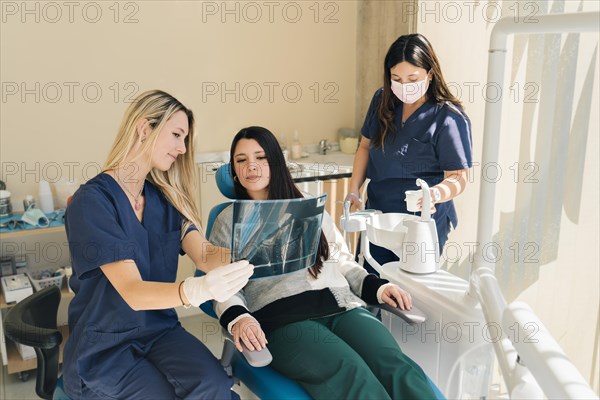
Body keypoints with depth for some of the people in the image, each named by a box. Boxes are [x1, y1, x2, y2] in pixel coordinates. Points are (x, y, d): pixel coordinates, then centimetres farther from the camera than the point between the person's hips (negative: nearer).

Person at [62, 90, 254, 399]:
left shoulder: (164, 199, 5)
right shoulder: (92, 201, -15)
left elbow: (205, 256, -8)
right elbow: (132, 292, -25)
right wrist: (197, 290, -44)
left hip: (160, 331, 4)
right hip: (103, 348, -4)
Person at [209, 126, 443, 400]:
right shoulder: (228, 220, 15)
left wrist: (376, 287, 5)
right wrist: (237, 318, -16)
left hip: (341, 305, 3)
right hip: (282, 318, -3)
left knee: (397, 367, -27)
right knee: (352, 373, -33)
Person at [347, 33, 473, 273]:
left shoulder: (449, 118, -14)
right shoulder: (382, 101, 3)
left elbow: (458, 177, -14)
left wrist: (435, 194, -35)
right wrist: (353, 191, 2)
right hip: (377, 214, 5)